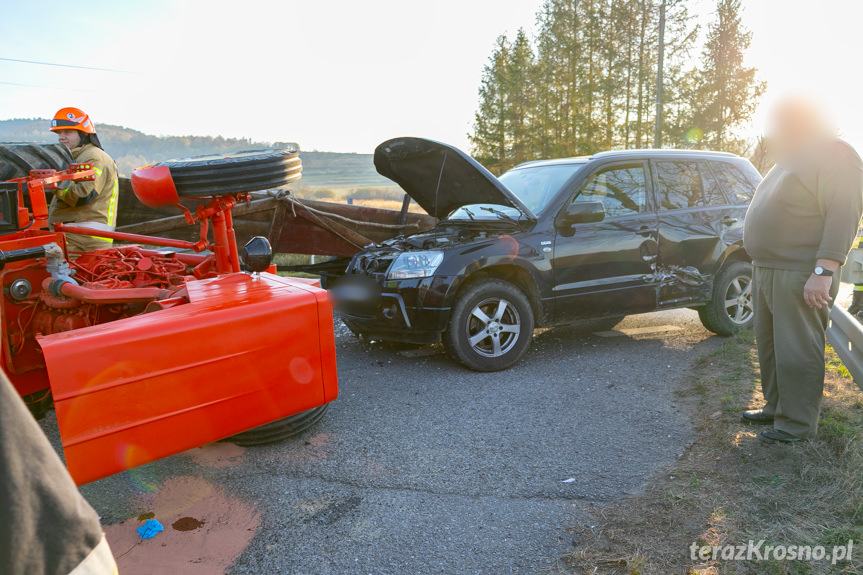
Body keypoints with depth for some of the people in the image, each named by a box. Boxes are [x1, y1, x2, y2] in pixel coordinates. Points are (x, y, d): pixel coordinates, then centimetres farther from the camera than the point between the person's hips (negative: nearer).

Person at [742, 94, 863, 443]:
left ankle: (798, 424, 6)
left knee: (796, 352, -4)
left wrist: (823, 271, -28)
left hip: (800, 276, -10)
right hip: (768, 271, 10)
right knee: (770, 346, 16)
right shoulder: (789, 162, 20)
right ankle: (775, 407, 29)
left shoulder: (835, 157, -10)